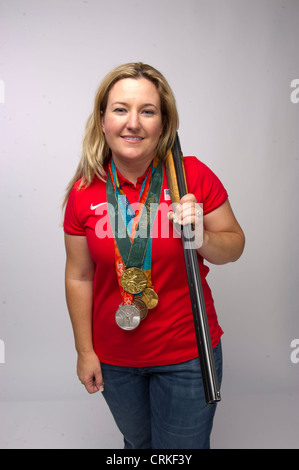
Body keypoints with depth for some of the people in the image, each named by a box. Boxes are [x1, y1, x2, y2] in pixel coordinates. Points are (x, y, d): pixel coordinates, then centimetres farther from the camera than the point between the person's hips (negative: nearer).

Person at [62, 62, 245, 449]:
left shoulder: (193, 175, -15)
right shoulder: (84, 192, -10)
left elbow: (234, 245, -4)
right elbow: (79, 277, -2)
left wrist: (201, 237, -26)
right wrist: (84, 350, 3)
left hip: (188, 355, -2)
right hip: (114, 358, 2)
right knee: (137, 441, 27)